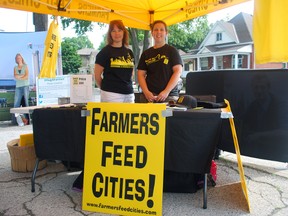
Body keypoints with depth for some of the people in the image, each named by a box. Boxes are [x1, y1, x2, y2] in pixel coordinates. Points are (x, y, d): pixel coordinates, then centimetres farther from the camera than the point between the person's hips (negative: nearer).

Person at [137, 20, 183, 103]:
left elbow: (178, 71, -2)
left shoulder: (172, 51, 6)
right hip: (149, 96, 3)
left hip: (169, 96, -2)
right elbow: (141, 74, 11)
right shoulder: (146, 53, 15)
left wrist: (166, 91, -13)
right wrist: (146, 92, -6)